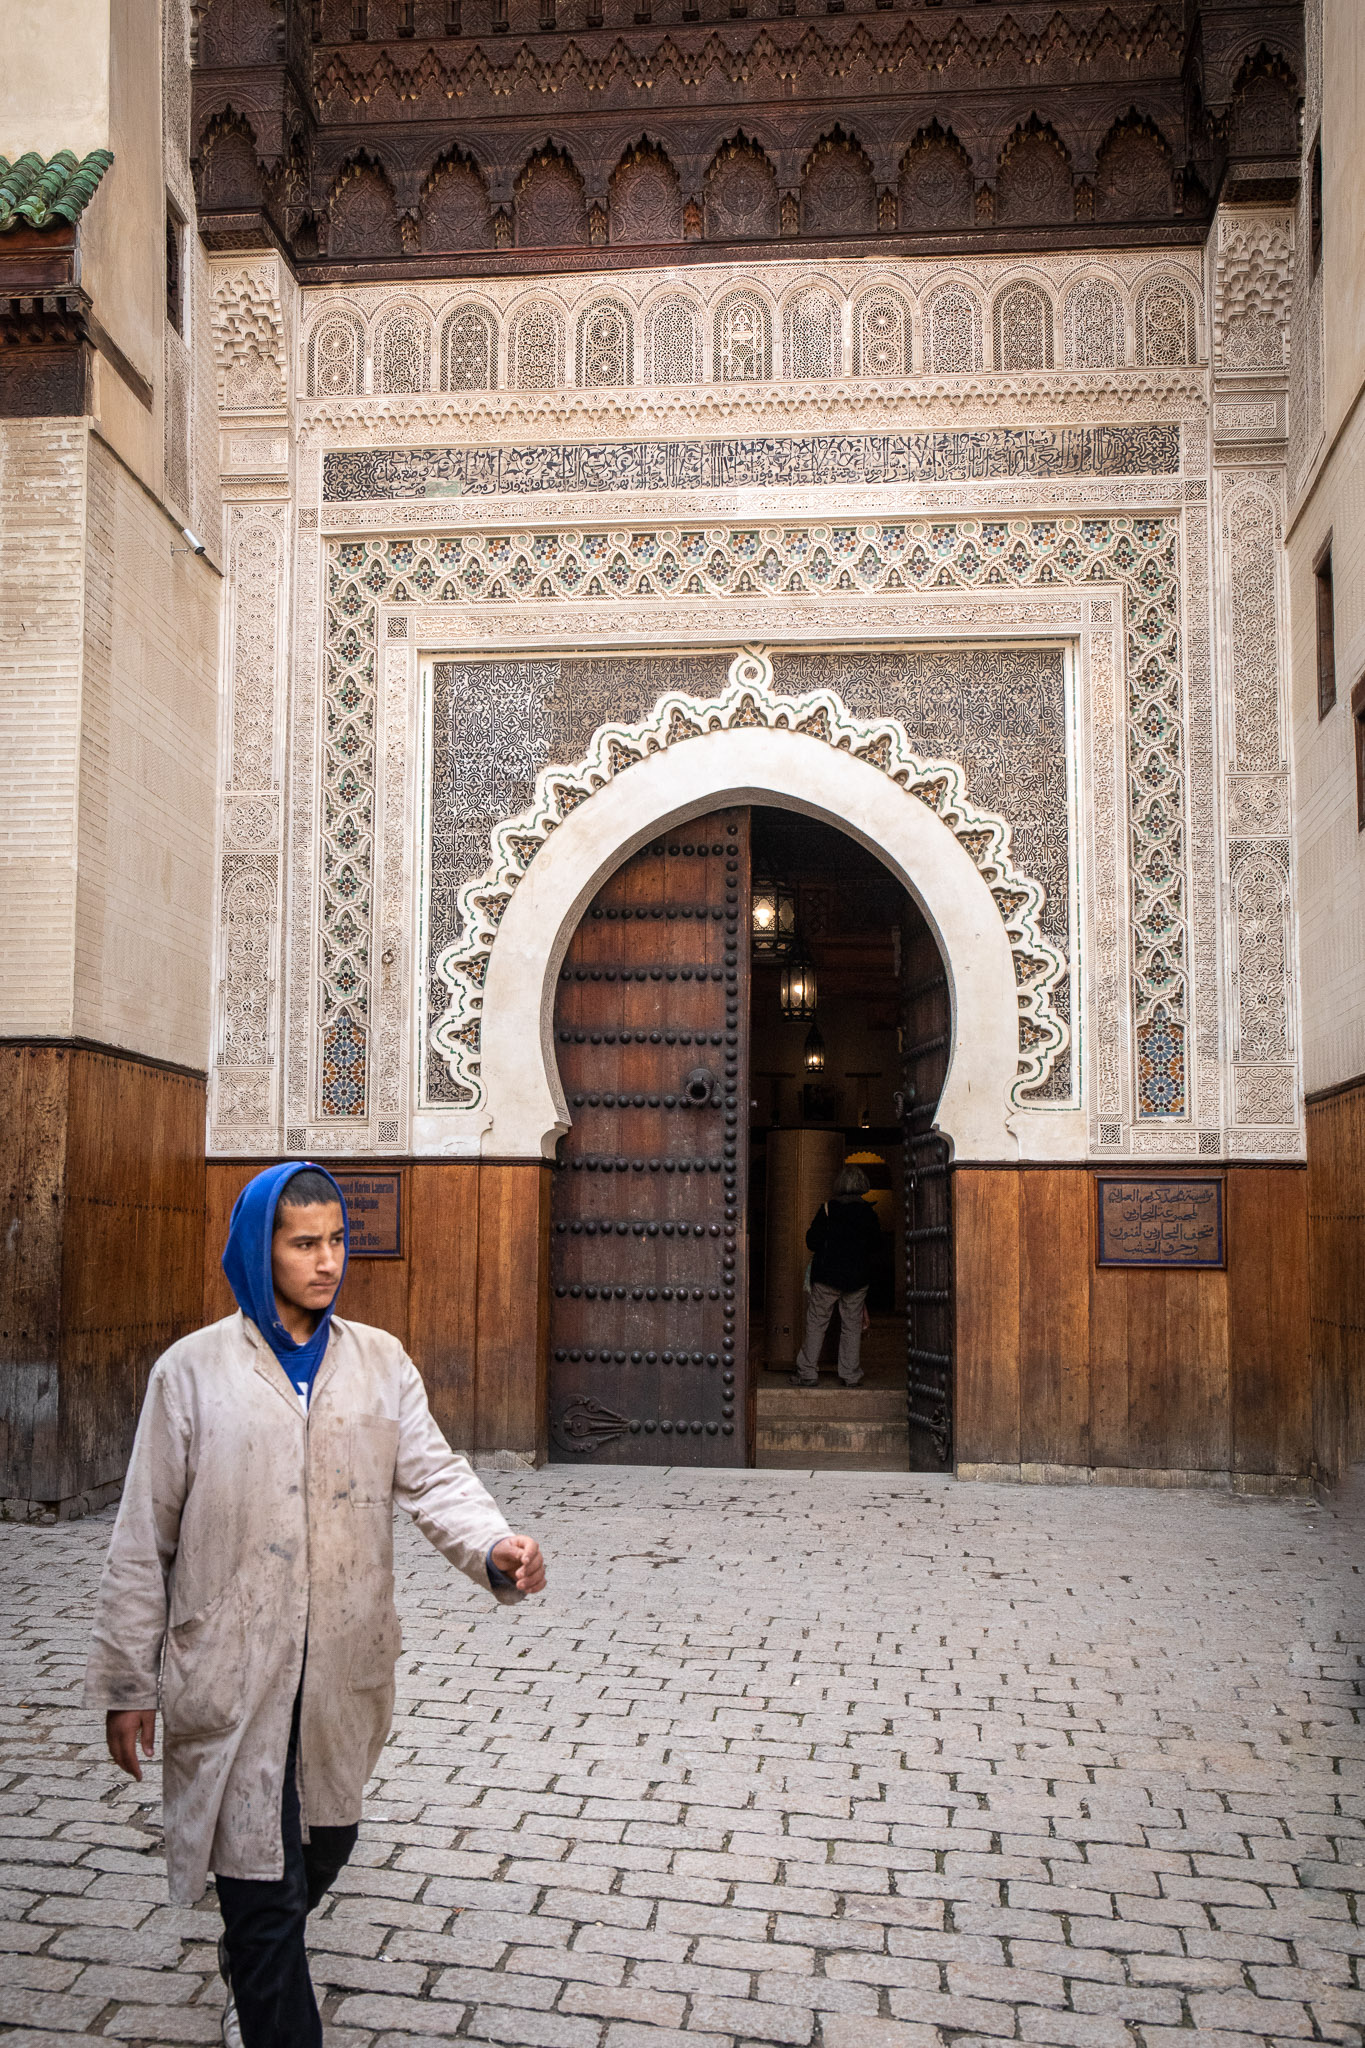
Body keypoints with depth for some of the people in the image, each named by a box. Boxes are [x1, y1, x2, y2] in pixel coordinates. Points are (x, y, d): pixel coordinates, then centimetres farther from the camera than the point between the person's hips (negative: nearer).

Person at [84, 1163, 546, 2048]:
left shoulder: (380, 1361, 5)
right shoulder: (194, 1369, -5)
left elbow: (433, 1474, -5)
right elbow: (144, 1540, -2)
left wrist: (494, 1546, -25)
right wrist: (127, 1684, -1)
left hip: (345, 1671, 4)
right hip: (229, 1672, -4)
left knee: (327, 1843, 21)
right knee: (263, 1880, 0)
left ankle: (251, 1967, 52)